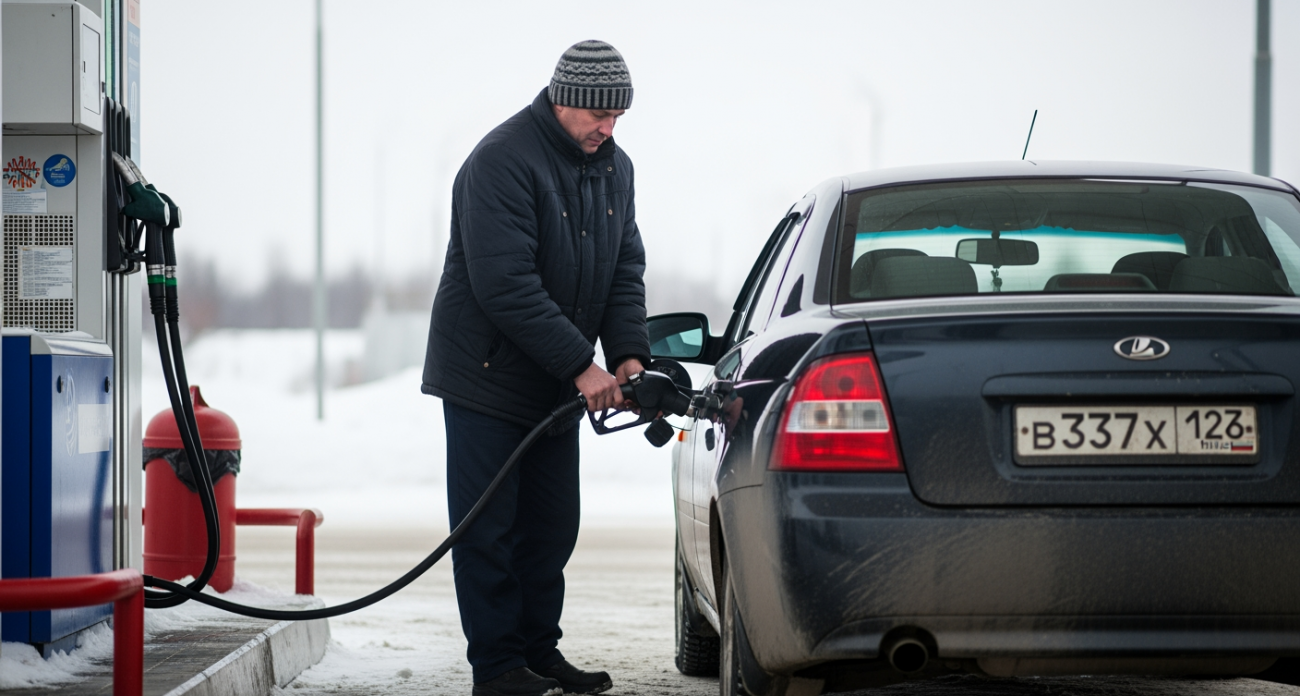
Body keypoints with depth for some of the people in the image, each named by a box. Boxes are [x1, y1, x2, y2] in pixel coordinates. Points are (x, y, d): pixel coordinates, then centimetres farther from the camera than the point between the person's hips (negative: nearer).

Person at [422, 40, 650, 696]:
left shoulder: (613, 167, 6)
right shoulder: (502, 161, -20)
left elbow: (626, 267, 8)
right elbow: (505, 285, -26)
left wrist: (630, 353, -9)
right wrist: (581, 365, -25)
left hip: (558, 386, 8)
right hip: (488, 376, -8)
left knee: (551, 525, 11)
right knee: (489, 529, -4)